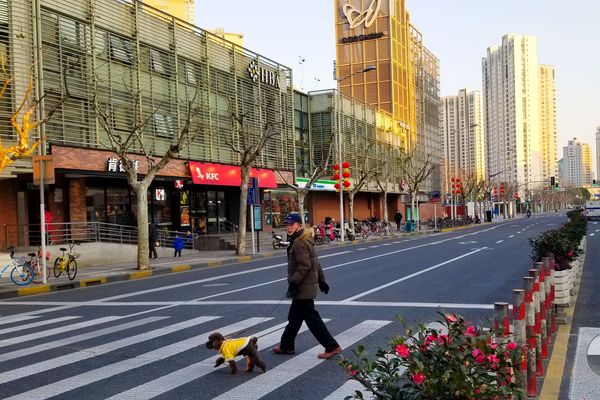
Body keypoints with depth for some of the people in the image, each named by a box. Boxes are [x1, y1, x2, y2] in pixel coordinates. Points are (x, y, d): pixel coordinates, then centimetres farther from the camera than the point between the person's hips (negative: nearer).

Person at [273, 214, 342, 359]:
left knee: (311, 317, -6)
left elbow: (305, 266, -25)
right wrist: (321, 279, 23)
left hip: (303, 287, -11)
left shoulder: (300, 243, -18)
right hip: (305, 287, 11)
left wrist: (294, 282, -22)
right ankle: (286, 346, 29)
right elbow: (315, 262, 20)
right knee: (294, 317, 18)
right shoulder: (304, 240, 15)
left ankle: (332, 347, -4)